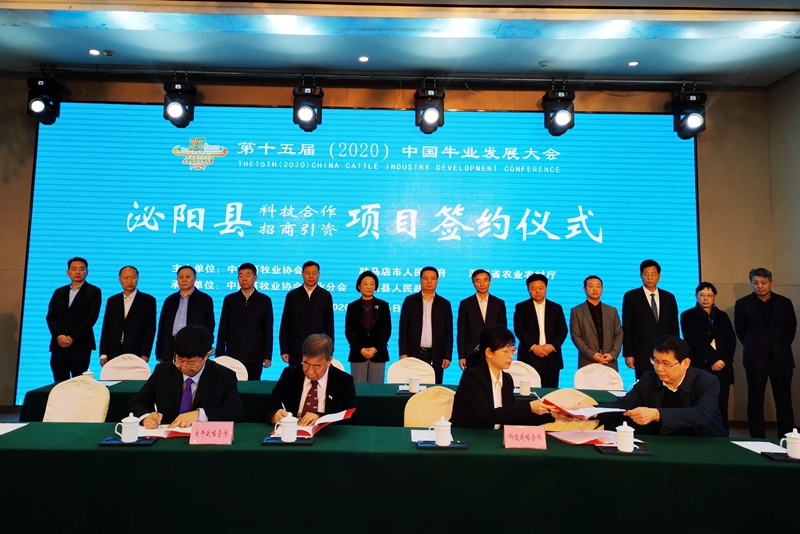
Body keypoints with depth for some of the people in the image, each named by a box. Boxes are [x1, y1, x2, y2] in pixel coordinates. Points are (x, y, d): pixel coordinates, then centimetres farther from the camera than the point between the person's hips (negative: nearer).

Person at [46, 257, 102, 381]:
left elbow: (92, 317, -6)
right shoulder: (59, 292, 17)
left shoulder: (94, 292, 3)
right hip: (59, 345, 4)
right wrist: (58, 336, -7)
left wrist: (72, 337, -11)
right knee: (59, 384, 4)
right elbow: (50, 316, 10)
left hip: (80, 345, -4)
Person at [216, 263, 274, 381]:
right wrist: (219, 354, 2)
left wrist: (268, 356, -2)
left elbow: (268, 330, 3)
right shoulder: (229, 299, 6)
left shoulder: (265, 300, 3)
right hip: (232, 355, 1)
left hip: (255, 357, -1)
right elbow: (222, 329, 7)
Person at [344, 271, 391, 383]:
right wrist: (360, 349, -10)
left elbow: (387, 330, 3)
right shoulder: (352, 306, 8)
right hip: (358, 354, 0)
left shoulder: (383, 305, 8)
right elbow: (349, 331, 3)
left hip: (378, 354, 0)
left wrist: (375, 348, -9)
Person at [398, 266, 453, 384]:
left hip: (436, 356, 1)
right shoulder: (410, 301, 6)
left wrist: (447, 356, 0)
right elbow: (403, 329, 3)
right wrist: (403, 353, -4)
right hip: (413, 355, 0)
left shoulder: (445, 304, 8)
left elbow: (449, 332, 7)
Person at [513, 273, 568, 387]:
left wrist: (553, 345, -10)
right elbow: (519, 330, -2)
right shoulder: (521, 307, 7)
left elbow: (563, 330, 7)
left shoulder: (556, 308, 14)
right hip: (529, 357, -2)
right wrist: (533, 346, -14)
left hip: (552, 357, 2)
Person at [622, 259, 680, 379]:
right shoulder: (631, 297, 1)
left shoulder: (669, 297, 11)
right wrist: (628, 354, -5)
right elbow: (626, 328, -1)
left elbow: (674, 327, 13)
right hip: (642, 354, -3)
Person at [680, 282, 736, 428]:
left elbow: (731, 340, 7)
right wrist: (711, 362, -11)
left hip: (722, 369, 4)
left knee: (721, 409, 4)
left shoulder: (722, 316, 15)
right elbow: (692, 343, -5)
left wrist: (724, 360, -8)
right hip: (700, 368, -4)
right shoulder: (688, 316, 2)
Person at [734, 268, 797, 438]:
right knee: (755, 400, 4)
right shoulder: (742, 304, 0)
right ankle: (758, 440, 11)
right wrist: (754, 347, 9)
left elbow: (791, 328, 15)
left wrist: (781, 347, 12)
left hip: (781, 358, 1)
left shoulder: (784, 303, 4)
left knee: (784, 400, 4)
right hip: (755, 359, -1)